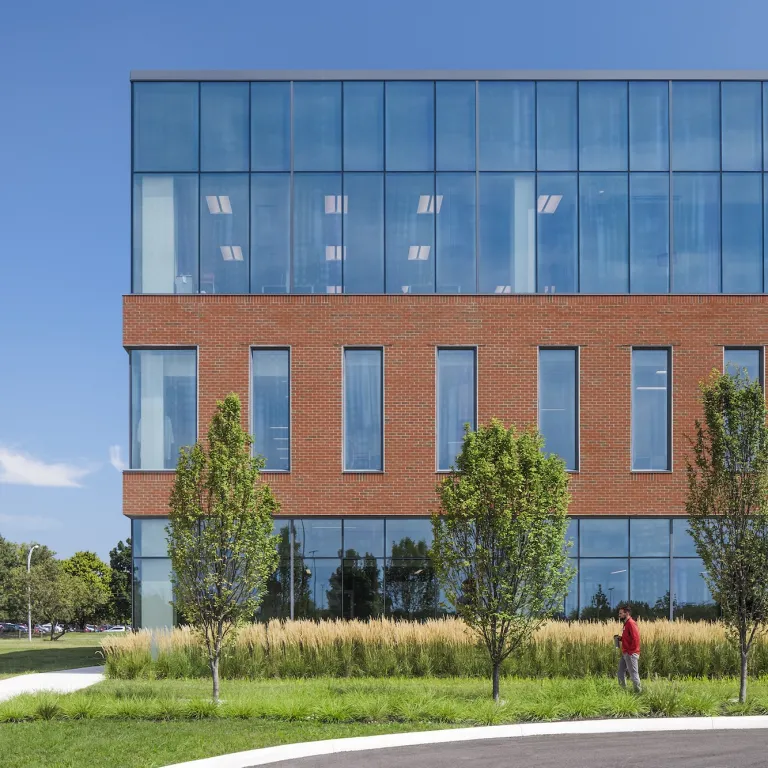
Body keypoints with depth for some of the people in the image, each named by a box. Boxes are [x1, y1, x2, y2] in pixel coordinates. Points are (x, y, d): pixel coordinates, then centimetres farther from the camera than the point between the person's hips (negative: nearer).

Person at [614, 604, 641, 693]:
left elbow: (635, 638, -23)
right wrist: (620, 638, 8)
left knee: (633, 674, -4)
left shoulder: (631, 623, -15)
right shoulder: (626, 623, 15)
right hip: (625, 653, 10)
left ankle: (638, 691, 3)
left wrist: (631, 650, -19)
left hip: (631, 654, -10)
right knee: (621, 672, 13)